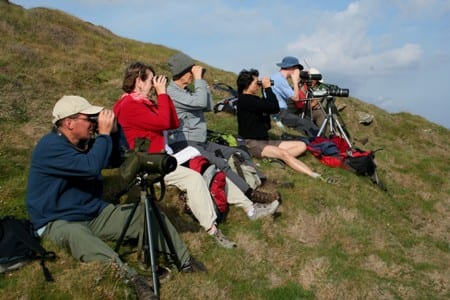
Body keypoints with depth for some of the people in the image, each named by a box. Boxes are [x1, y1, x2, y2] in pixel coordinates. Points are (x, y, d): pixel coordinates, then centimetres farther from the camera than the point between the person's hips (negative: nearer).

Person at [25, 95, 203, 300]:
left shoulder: (83, 141, 5)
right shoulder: (50, 146, -19)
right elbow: (91, 167, -32)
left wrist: (113, 130, -6)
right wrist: (104, 133, -21)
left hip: (94, 213, 8)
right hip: (58, 222, -7)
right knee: (75, 235, -43)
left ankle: (184, 261, -12)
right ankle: (130, 277, -59)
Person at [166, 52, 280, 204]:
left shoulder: (186, 91, 18)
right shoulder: (171, 92, -12)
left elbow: (208, 106, 15)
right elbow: (200, 102, -23)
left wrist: (202, 82, 9)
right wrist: (198, 79, -12)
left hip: (201, 142, 10)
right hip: (184, 145, -10)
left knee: (242, 155, 6)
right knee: (221, 164, -31)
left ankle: (262, 182, 10)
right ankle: (251, 194, -31)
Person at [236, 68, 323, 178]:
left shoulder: (254, 99, 19)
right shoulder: (244, 99, -12)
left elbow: (275, 109, 13)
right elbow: (272, 107, -23)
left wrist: (266, 90, 5)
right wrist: (267, 87, -9)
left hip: (265, 141, 10)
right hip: (252, 143, -10)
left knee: (301, 146, -4)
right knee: (284, 154, -33)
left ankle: (273, 157, -25)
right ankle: (314, 176, -42)